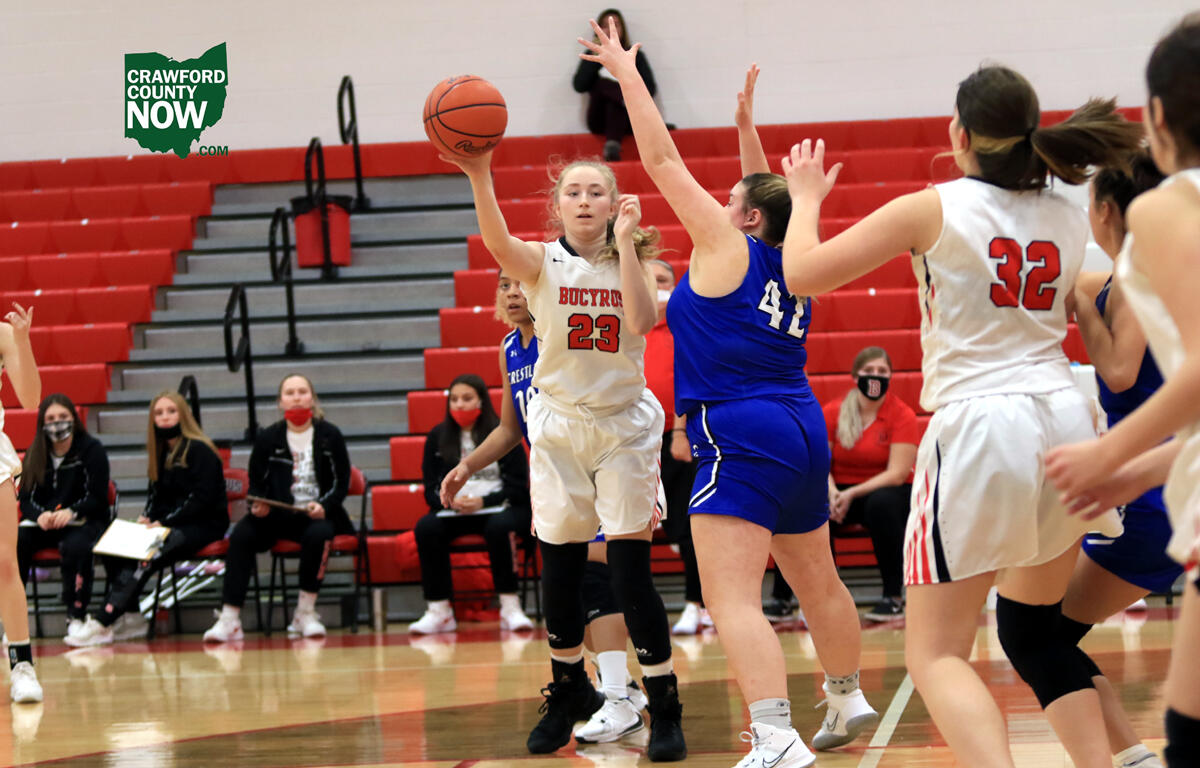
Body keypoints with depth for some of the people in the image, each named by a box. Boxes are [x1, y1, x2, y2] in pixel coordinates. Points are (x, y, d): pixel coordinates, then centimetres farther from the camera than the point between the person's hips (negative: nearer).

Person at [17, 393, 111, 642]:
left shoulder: (91, 449, -4)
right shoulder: (35, 454, 8)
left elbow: (96, 498, -8)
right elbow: (26, 498, 3)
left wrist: (71, 512, -27)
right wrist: (40, 515, -20)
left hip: (85, 521, -3)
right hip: (42, 523, 3)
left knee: (75, 546, -38)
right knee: (14, 542, -28)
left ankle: (76, 616, -27)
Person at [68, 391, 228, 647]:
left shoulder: (199, 451, -7)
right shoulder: (161, 453, 17)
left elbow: (202, 499, -15)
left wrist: (164, 522, -19)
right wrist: (149, 518, -1)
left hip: (203, 526, -8)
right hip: (168, 525, 8)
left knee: (146, 556, -31)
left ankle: (102, 624, -39)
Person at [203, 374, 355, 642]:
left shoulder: (329, 435, 5)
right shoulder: (268, 438, 9)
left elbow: (341, 482, 3)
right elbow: (256, 484, 11)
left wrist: (323, 507, -17)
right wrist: (258, 505, -12)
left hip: (317, 513, -2)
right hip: (277, 514, 2)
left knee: (318, 534, -37)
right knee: (241, 534, -28)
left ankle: (305, 613, -22)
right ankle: (229, 619, -31)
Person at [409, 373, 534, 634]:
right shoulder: (438, 437, 10)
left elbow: (518, 487, -2)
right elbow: (431, 490, 8)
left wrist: (483, 502, -16)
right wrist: (451, 502, -15)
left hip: (498, 507, -3)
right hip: (453, 511, 3)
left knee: (498, 527, -37)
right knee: (426, 528, -29)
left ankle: (510, 608, -32)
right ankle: (438, 611, -28)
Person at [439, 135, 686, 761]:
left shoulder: (629, 264, 0)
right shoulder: (543, 263, -3)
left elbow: (641, 320, -21)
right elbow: (499, 245, -27)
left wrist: (626, 242, -21)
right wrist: (479, 176, -44)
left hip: (625, 424, -1)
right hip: (559, 426, 1)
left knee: (631, 572, -7)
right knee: (559, 571, 5)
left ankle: (665, 708, 0)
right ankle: (569, 693, 27)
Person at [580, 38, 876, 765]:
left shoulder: (728, 247, -6)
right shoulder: (792, 262, 12)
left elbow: (665, 162, -4)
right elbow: (771, 193, 33)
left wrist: (628, 75, 2)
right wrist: (747, 124, 34)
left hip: (741, 438, -9)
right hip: (802, 432, 9)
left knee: (733, 597, -16)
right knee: (819, 581, 25)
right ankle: (848, 700, 43)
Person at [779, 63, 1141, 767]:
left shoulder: (932, 209, -6)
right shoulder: (1070, 217, 8)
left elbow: (802, 274, -1)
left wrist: (807, 197, 15)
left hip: (978, 427, -6)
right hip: (1064, 419, 6)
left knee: (937, 651, -2)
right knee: (1036, 631, 20)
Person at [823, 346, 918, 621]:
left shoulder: (902, 415, -8)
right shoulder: (832, 412, 1)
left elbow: (896, 474, -15)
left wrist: (852, 494, -25)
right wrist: (831, 491, -24)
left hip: (888, 491, -3)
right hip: (841, 491, 3)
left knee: (881, 503, -38)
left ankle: (893, 596, -27)